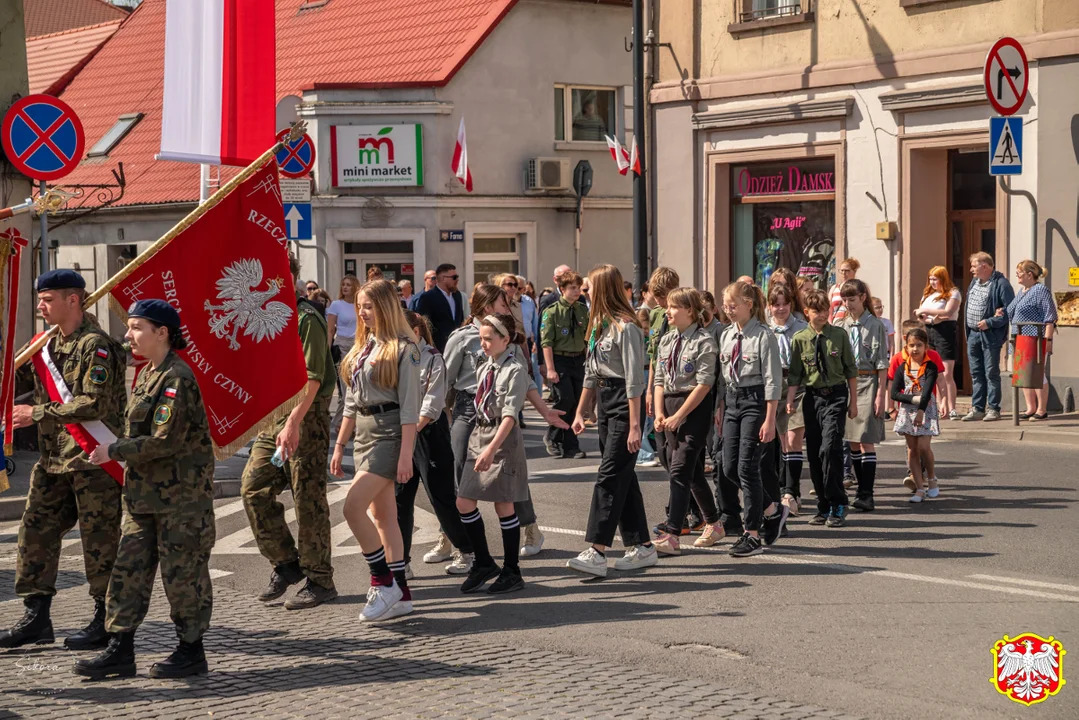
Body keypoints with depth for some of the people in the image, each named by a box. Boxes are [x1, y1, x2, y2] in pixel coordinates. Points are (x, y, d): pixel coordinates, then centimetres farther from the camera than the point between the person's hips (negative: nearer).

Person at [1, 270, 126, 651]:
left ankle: (107, 621, 8)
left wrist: (39, 413, -18)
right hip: (53, 458, 9)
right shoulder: (48, 345, 14)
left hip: (92, 460, -9)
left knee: (99, 540, -1)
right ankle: (36, 616, 15)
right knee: (35, 531, 8)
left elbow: (94, 404, -21)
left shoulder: (95, 345, -14)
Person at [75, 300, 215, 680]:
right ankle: (120, 650, 12)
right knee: (129, 569, 7)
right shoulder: (147, 374, 14)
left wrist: (114, 451, -14)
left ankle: (191, 651, 12)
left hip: (182, 495, -9)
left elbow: (165, 440, -22)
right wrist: (118, 454, 11)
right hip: (145, 492, 9)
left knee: (182, 571, 0)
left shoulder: (177, 378, -17)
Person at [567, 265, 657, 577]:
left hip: (623, 404, -9)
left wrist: (634, 425, -20)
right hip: (605, 404, 10)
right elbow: (592, 373, 21)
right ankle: (643, 546, 18)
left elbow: (634, 379, -18)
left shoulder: (625, 328, -15)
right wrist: (580, 411, 18)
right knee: (623, 476, 11)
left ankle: (596, 553, -16)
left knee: (610, 476, -12)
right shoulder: (599, 325, 14)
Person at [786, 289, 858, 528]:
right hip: (812, 397, 3)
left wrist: (853, 402, 5)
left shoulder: (839, 335, 0)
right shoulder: (799, 339, 3)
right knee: (814, 453, 5)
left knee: (829, 448, -17)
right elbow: (794, 375, 7)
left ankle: (837, 505, -9)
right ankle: (824, 507, 15)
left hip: (836, 395, -3)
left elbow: (851, 370, 6)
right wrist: (790, 400, -5)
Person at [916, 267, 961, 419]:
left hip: (946, 332, -6)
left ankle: (951, 409, -7)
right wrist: (930, 319, -9)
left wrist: (925, 311, -13)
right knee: (936, 375, 4)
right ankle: (943, 407, 8)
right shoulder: (927, 294, 18)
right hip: (929, 333, 6)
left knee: (947, 374, -9)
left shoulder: (953, 293, -1)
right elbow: (920, 316, 13)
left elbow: (948, 312, -15)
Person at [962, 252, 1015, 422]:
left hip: (990, 335, -8)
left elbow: (1010, 309, -17)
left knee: (991, 373, -2)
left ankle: (993, 409, 4)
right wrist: (968, 329, 4)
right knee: (976, 373, 11)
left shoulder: (1001, 284, -13)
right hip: (973, 333, 8)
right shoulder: (974, 281, 12)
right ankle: (977, 409, 16)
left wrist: (989, 322, -20)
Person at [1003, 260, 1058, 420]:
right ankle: (1031, 408, 18)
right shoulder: (1021, 291, 18)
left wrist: (1048, 339, -19)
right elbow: (1013, 312, 29)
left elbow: (1049, 317, -14)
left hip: (1037, 339, -9)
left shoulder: (1041, 290, -10)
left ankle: (1042, 410, 1)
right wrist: (1003, 313, 9)